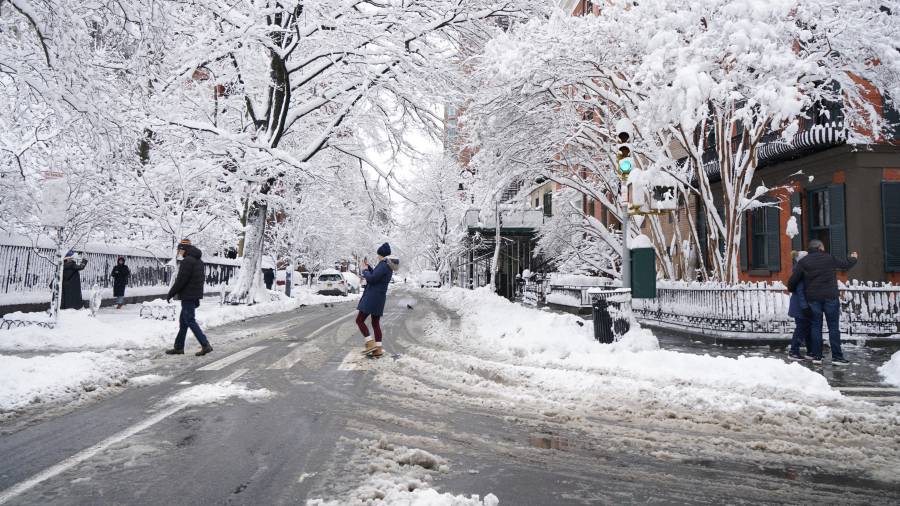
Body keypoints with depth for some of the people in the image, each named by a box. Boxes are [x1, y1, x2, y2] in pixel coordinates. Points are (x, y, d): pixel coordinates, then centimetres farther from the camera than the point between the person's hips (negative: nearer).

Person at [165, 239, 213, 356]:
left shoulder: (187, 261, -15)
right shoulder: (198, 261, 16)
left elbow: (180, 280, -19)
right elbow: (202, 278, 20)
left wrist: (170, 294, -10)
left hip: (188, 296, -10)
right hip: (195, 296, 10)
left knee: (190, 321, -6)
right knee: (183, 321, 15)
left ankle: (205, 345, -10)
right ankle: (179, 347, 19)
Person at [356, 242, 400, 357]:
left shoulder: (383, 265, -18)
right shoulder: (389, 266, 13)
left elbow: (371, 279, -21)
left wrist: (364, 270, -4)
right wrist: (368, 266, 26)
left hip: (372, 298, -10)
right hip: (379, 298, 10)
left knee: (359, 320, -2)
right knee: (376, 323, 11)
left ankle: (370, 344, -8)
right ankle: (378, 349, 9)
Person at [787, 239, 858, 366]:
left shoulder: (803, 262, 1)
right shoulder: (829, 258, 1)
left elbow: (793, 280, -2)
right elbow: (845, 264, 18)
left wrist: (792, 289, 19)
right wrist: (853, 258, 39)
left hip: (813, 298, 1)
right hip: (830, 297, -1)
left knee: (816, 327, 7)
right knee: (833, 327, 2)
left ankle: (816, 356, 7)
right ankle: (836, 357, 1)